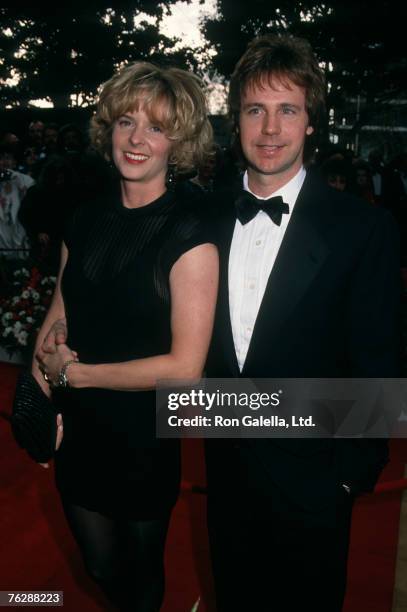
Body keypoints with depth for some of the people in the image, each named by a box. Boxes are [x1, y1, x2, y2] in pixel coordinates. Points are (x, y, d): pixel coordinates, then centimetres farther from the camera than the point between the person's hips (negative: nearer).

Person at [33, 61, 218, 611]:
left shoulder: (190, 236, -19)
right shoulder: (86, 220, -1)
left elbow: (184, 367, -21)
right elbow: (60, 312, 10)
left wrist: (74, 372, -16)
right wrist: (44, 352, -12)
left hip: (144, 440, -5)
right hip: (77, 431, 5)